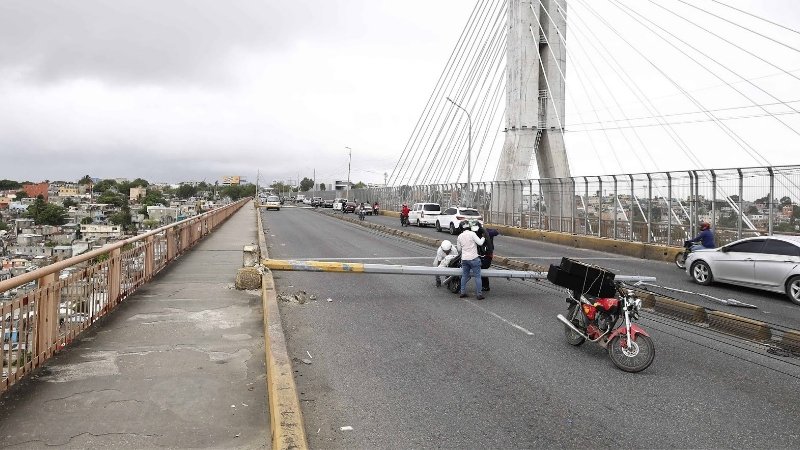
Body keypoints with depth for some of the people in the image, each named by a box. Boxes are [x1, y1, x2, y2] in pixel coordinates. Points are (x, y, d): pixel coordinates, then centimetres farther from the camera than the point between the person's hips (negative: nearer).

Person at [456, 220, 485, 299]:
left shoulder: (460, 236, 6)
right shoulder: (472, 234, -10)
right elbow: (480, 243, -12)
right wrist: (483, 238, 5)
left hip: (464, 259, 5)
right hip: (473, 258, -5)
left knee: (464, 276, 15)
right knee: (477, 276, 1)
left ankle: (463, 292, 18)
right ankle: (479, 294, 2)